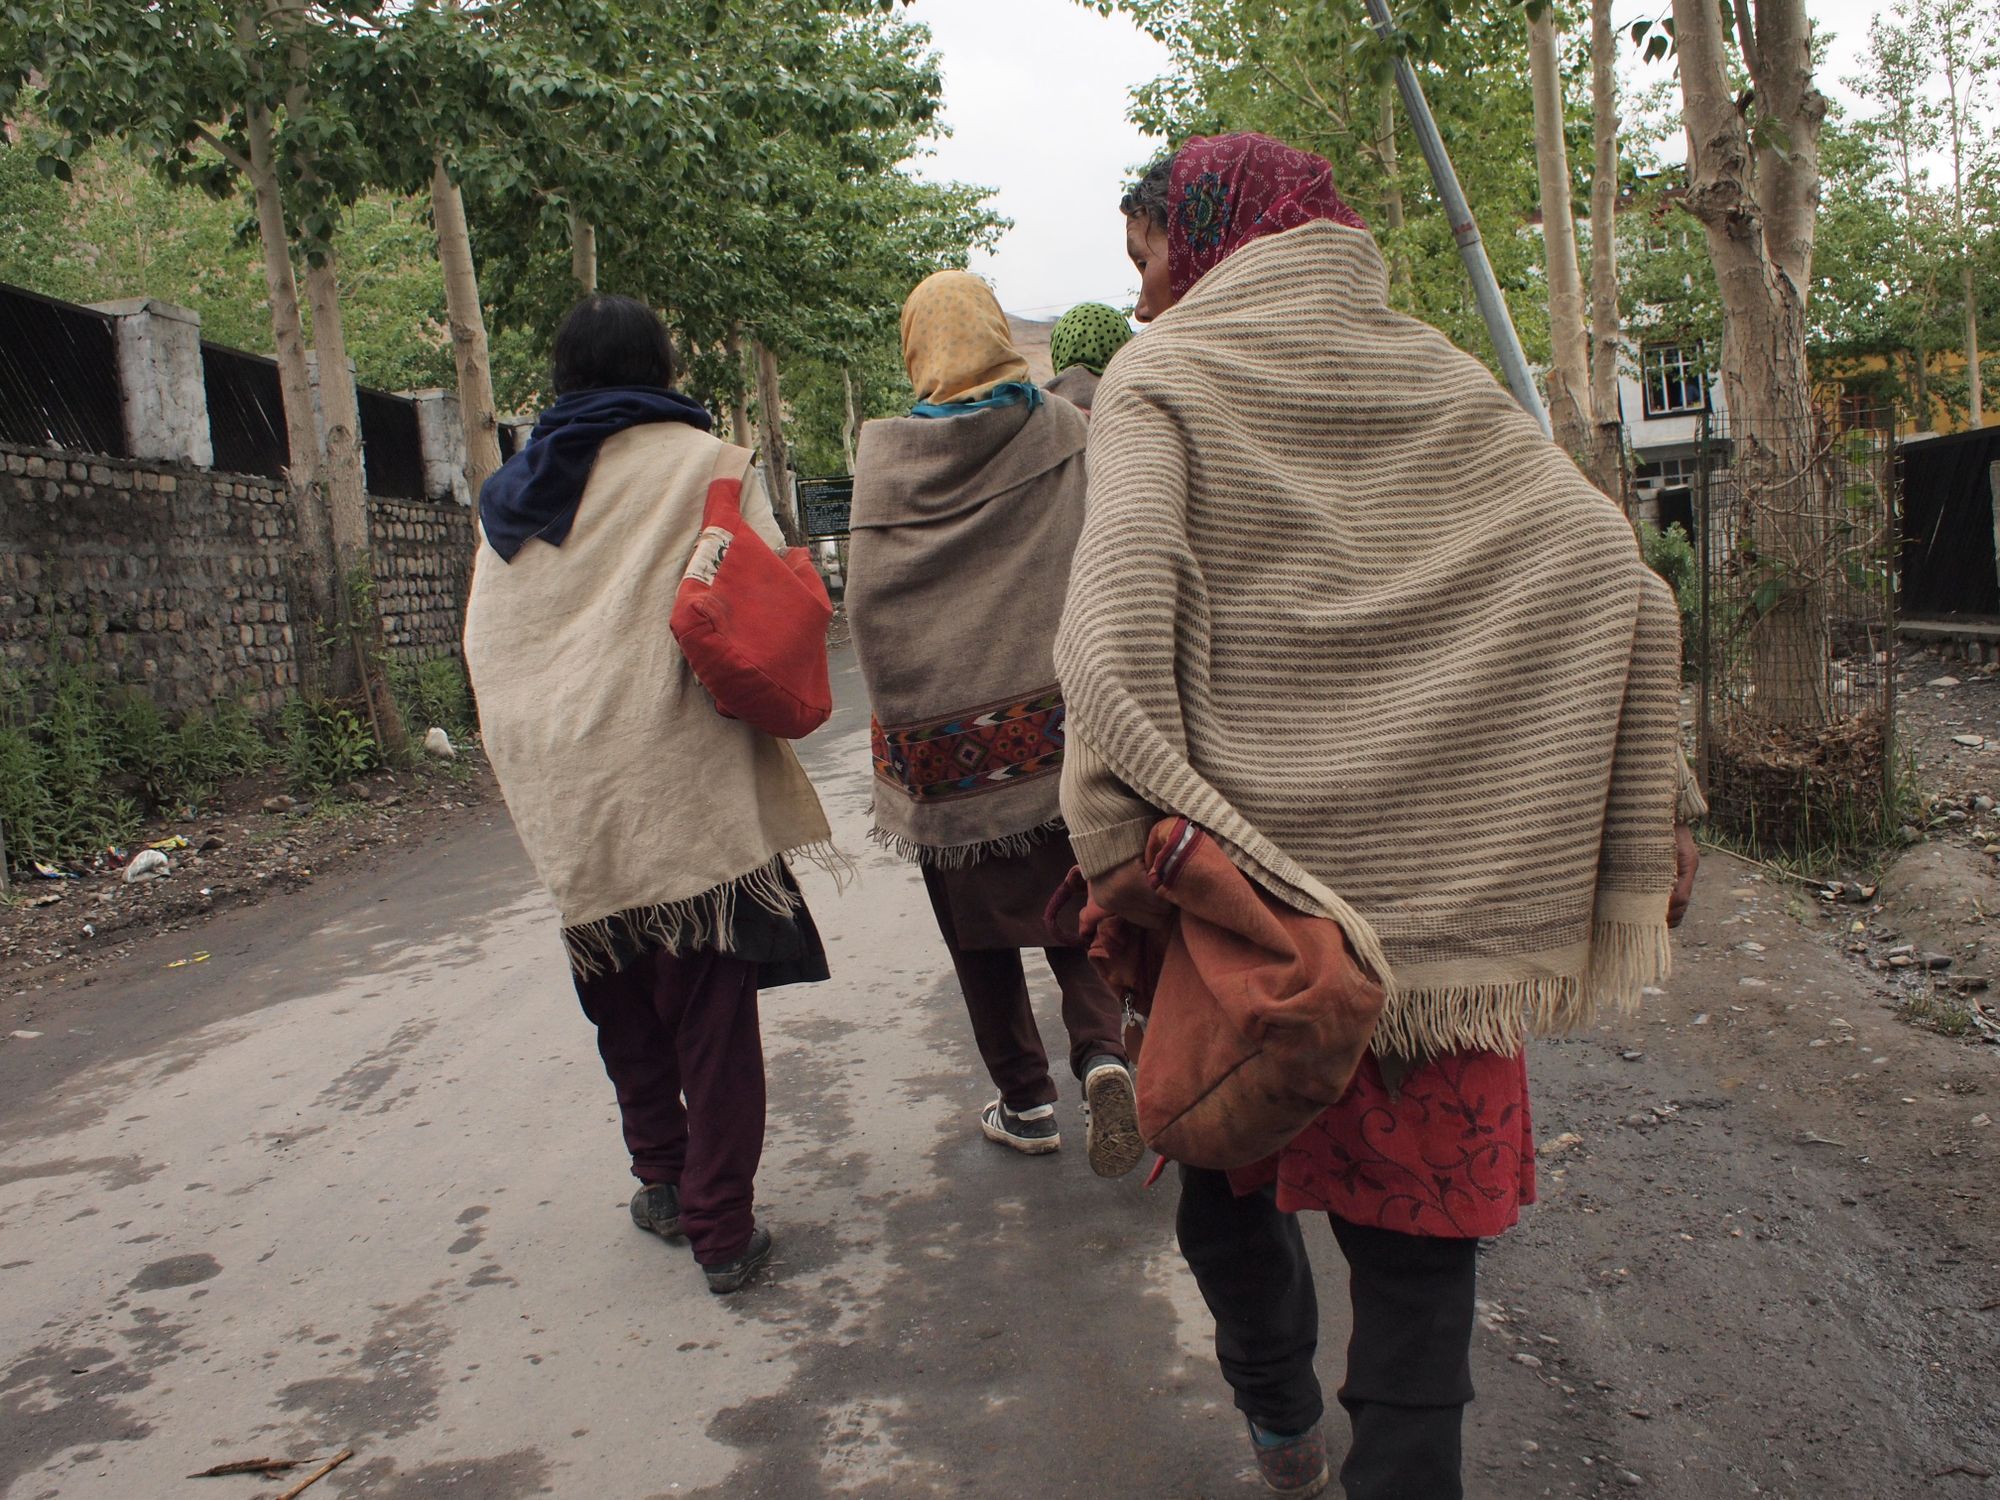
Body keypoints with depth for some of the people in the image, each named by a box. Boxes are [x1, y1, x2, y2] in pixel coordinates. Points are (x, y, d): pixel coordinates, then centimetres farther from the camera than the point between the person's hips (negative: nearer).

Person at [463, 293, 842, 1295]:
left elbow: (489, 652, 14)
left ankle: (661, 1181, 30)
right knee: (711, 1006, 2)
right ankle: (721, 1230, 7)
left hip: (564, 795, 5)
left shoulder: (512, 495, 12)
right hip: (684, 781, -5)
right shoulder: (702, 463, -3)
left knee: (624, 999, 20)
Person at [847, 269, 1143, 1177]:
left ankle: (1026, 1101, 19)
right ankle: (1102, 1051, -7)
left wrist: (897, 711, 7)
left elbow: (866, 598, -1)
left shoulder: (884, 453, -1)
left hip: (938, 727, 0)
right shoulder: (1061, 431, -1)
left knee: (978, 925, 12)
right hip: (1054, 716, 1)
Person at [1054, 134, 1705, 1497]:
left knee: (1225, 1144, 22)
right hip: (1441, 869, 2)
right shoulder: (1440, 379, 9)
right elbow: (1618, 577, 0)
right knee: (1418, 1201, 11)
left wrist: (1127, 826, -25)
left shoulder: (1164, 378, -2)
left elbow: (1120, 604, -21)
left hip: (1241, 871, -2)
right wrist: (1657, 809, 1)